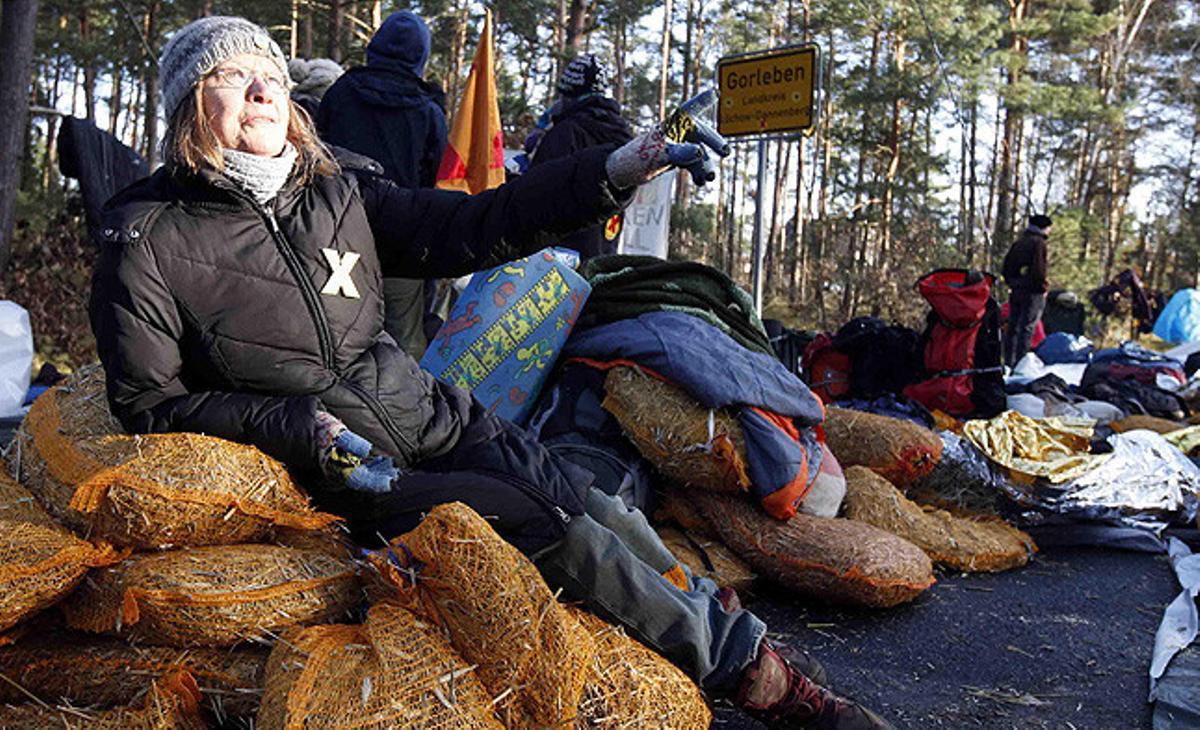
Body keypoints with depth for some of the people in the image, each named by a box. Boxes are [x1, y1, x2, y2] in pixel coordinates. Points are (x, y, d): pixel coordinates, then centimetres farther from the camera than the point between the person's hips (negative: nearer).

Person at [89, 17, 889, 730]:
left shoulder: (339, 195, 6)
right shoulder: (147, 243, -7)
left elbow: (469, 229, 2)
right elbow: (152, 405, -4)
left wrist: (608, 174, -7)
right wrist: (300, 428, -19)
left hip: (441, 420, 5)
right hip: (342, 470, -5)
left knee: (610, 519, -9)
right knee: (558, 536, -20)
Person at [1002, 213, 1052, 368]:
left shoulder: (1017, 243, 14)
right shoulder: (1038, 243, -9)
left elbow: (1005, 269, 15)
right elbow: (1038, 269, -18)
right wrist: (1044, 285, -6)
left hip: (1016, 290, 7)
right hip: (1033, 291, -7)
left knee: (1012, 327, 10)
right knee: (1027, 328, -8)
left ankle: (1009, 362, 14)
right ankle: (1021, 362, -12)